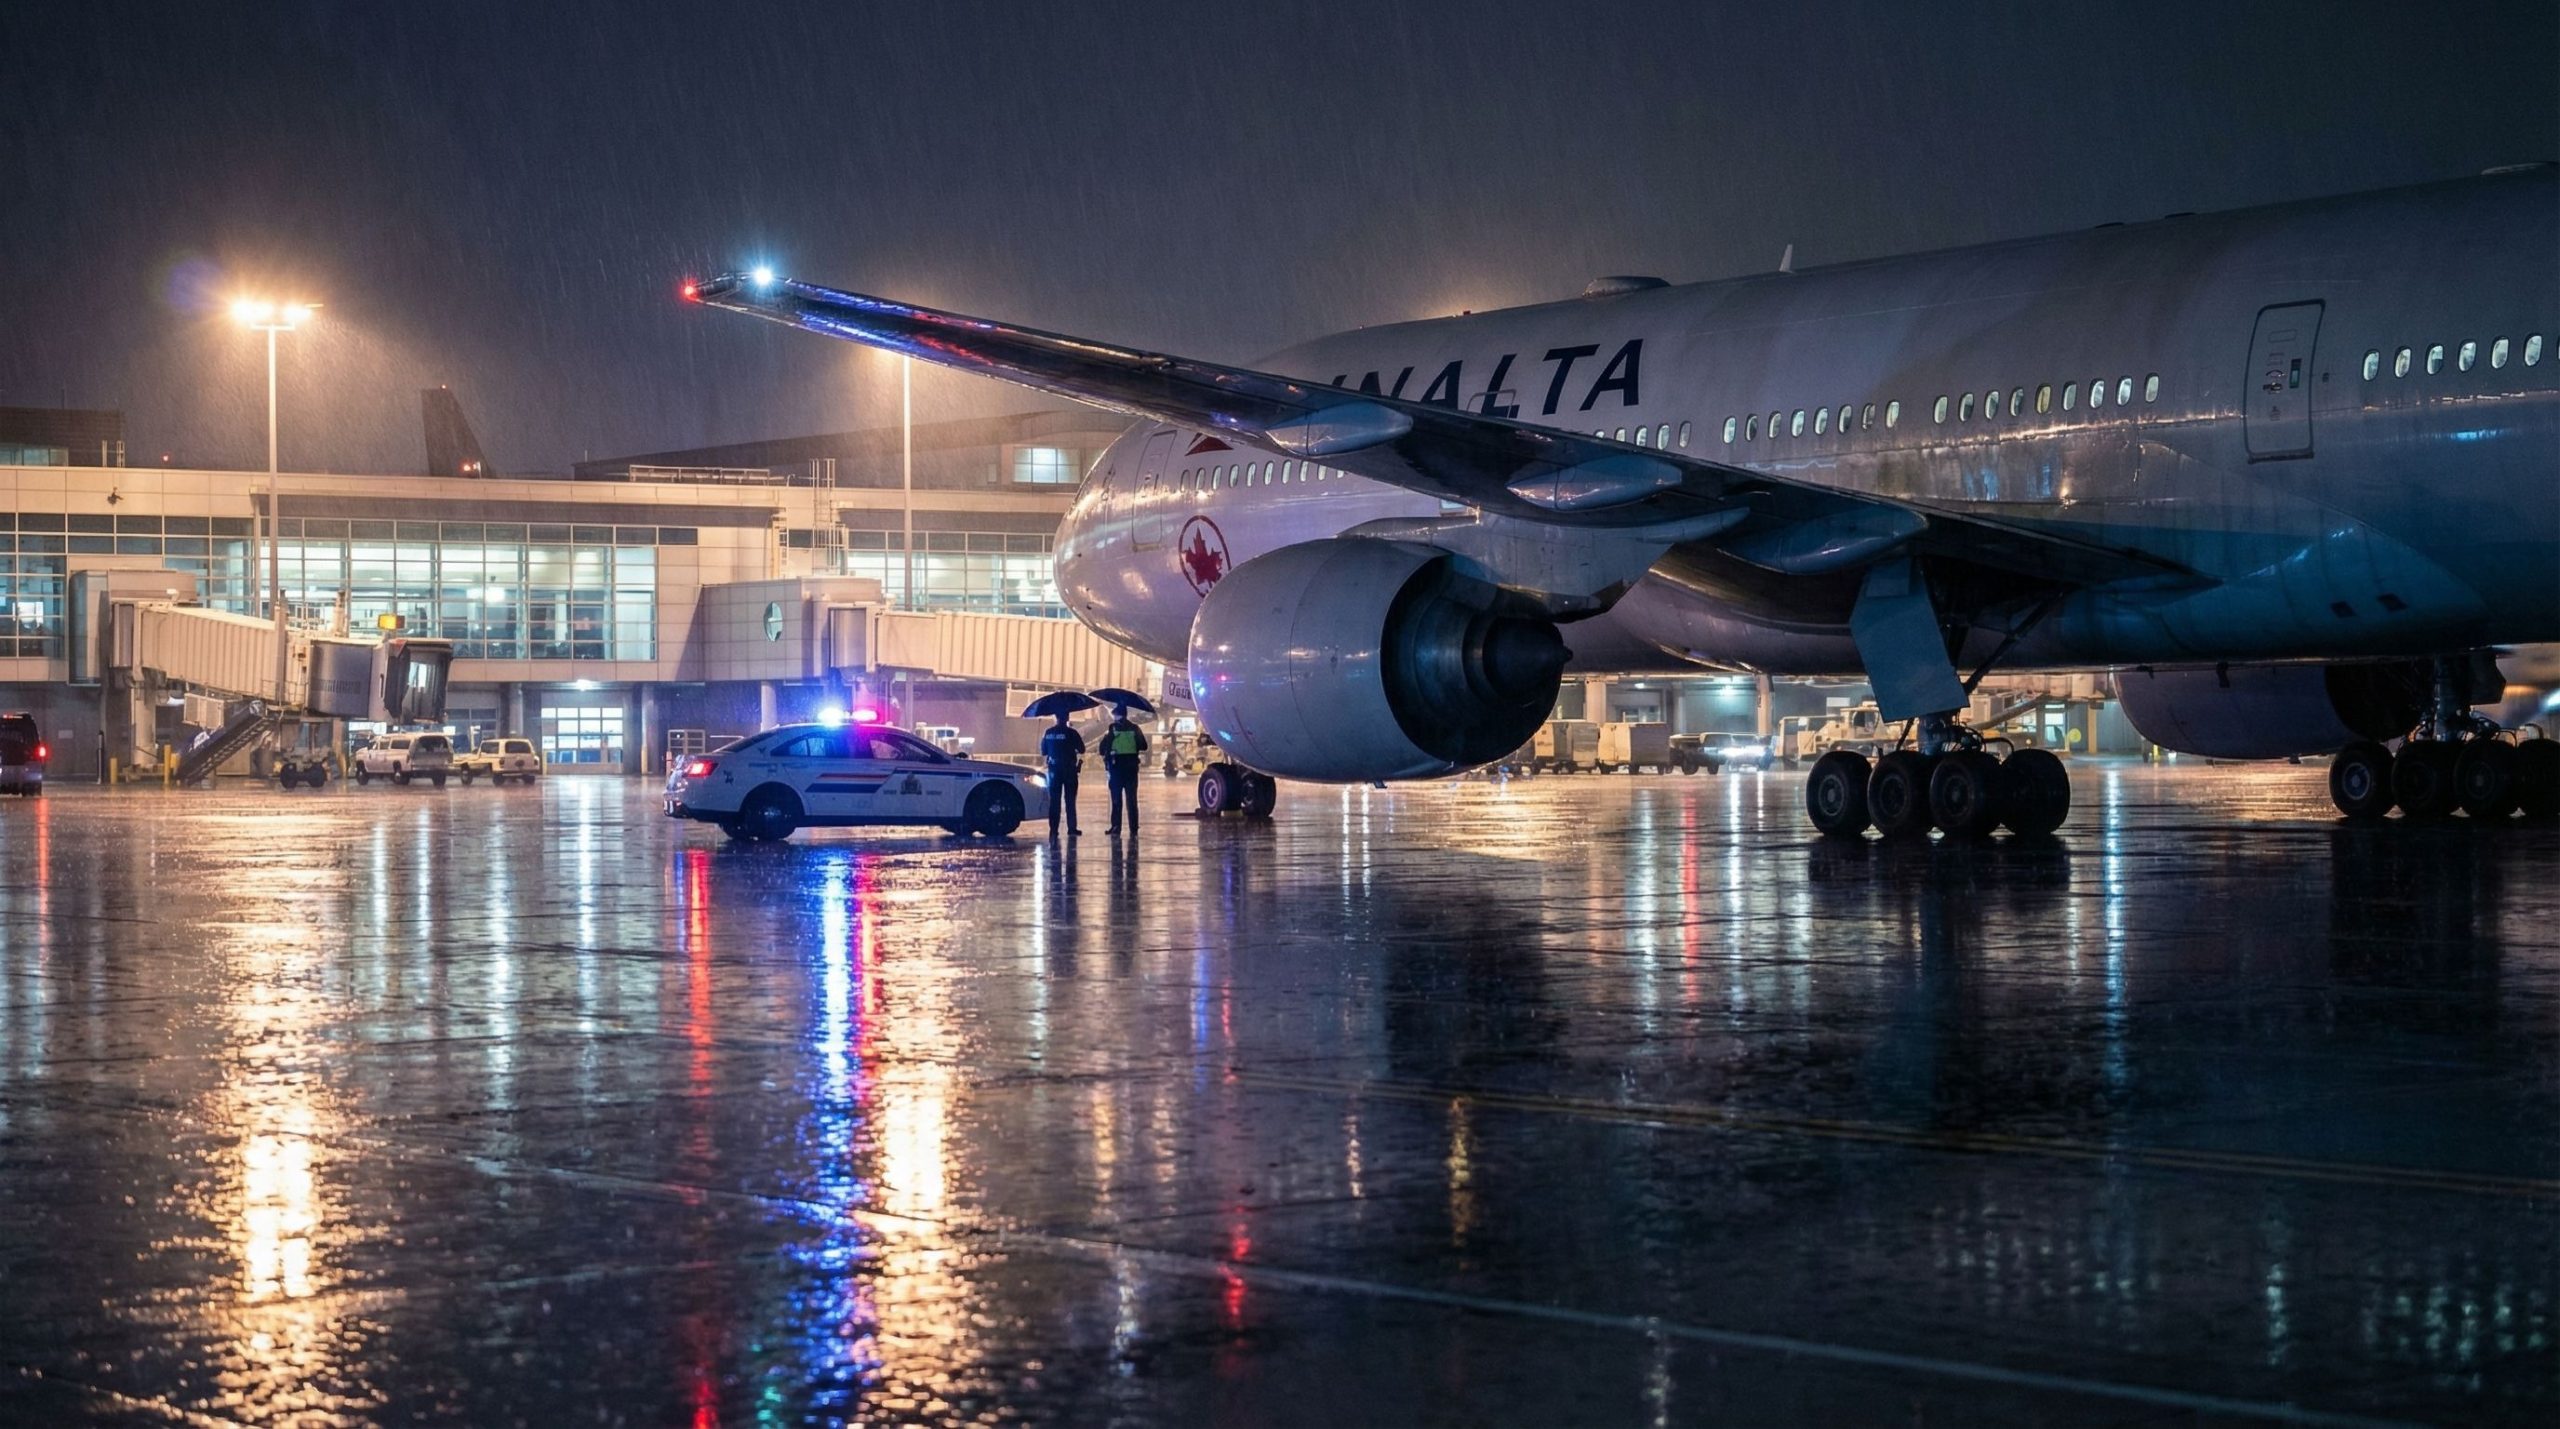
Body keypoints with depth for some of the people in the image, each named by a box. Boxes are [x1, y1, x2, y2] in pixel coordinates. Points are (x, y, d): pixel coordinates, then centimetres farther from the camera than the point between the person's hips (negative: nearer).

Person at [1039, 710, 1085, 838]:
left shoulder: (1048, 733, 2)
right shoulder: (1071, 733, -10)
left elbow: (1043, 752, 9)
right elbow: (1081, 750, -4)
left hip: (1053, 769, 3)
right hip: (1069, 769, -3)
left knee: (1054, 800, 6)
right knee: (1070, 800, 3)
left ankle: (1053, 829, 2)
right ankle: (1072, 828, -1)